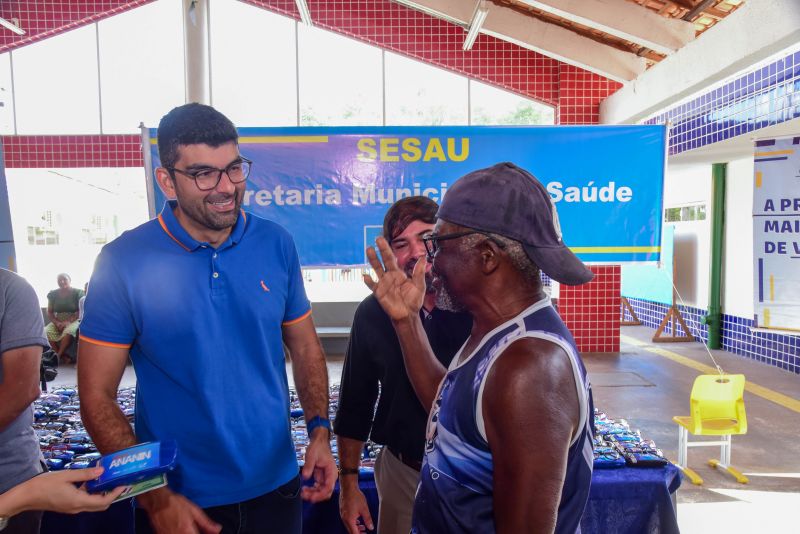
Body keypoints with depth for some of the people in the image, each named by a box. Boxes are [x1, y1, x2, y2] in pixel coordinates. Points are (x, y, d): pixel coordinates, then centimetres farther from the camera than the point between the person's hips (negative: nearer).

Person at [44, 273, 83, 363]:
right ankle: (64, 357, -26)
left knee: (69, 331, -38)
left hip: (73, 320, -4)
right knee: (46, 332, -27)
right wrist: (57, 323, -12)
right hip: (57, 321, 4)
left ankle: (58, 356, -25)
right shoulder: (53, 294, 8)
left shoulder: (77, 292, -2)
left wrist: (68, 322, -20)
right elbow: (49, 312, 8)